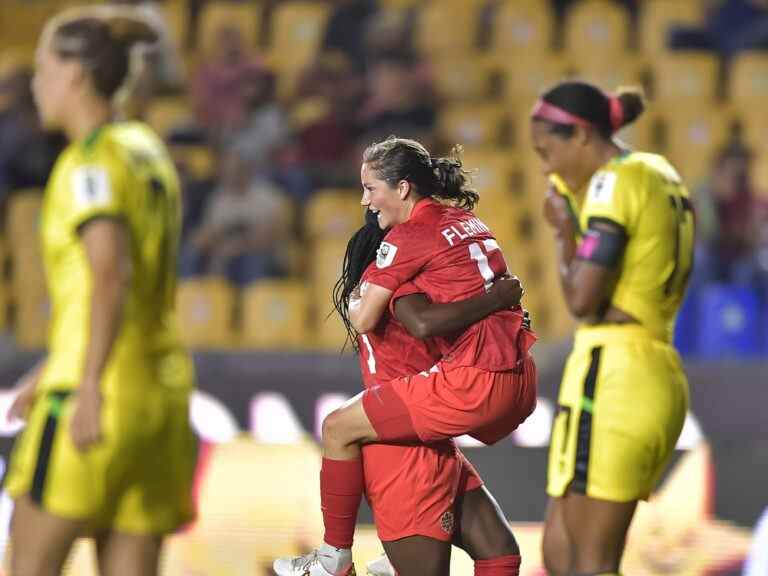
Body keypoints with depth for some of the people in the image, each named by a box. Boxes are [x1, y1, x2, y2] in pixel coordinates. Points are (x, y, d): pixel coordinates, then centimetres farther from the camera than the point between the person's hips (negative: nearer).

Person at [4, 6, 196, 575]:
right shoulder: (149, 151, 17)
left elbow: (110, 276, -23)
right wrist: (54, 369, 29)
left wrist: (89, 388, -28)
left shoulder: (92, 162, -10)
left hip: (101, 395, -8)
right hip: (162, 393, 8)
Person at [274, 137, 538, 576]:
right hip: (522, 385, 9)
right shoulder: (468, 223, 17)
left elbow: (363, 321, -6)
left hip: (473, 384, -9)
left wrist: (353, 301, 16)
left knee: (339, 428, 4)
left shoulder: (408, 236, -6)